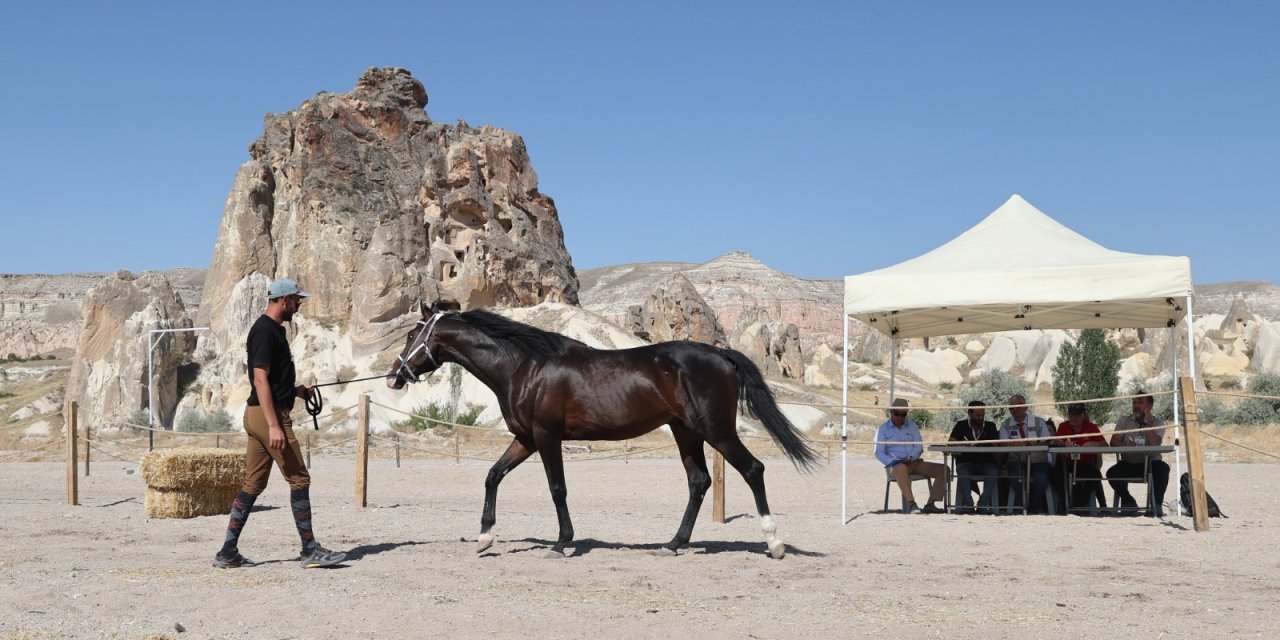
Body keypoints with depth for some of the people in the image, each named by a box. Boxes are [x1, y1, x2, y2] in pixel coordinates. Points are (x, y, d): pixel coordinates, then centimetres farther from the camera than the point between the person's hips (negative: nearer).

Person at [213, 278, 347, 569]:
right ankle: (310, 550, 1)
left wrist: (295, 390, 18)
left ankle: (228, 553, 11)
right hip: (268, 414, -10)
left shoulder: (273, 329, 16)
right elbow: (260, 380, -21)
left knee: (253, 484, 10)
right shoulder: (265, 331, -15)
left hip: (257, 415, 10)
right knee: (299, 479, -4)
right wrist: (274, 426, -24)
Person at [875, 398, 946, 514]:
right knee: (901, 469, -42)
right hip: (895, 465, -5)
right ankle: (911, 504, -45)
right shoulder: (883, 429, 8)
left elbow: (919, 447, 9)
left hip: (914, 462, 5)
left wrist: (911, 458, -12)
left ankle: (930, 504, -21)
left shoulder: (912, 426, 18)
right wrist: (893, 462, -17)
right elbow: (879, 453, 1)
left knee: (942, 469, -14)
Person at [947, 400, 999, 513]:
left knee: (993, 471, -31)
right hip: (966, 462, -1)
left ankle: (983, 504, -31)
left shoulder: (990, 426, 15)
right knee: (963, 473, -34)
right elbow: (951, 442, -2)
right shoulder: (961, 425, 11)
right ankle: (968, 504, -33)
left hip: (986, 462, 1)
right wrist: (963, 444, -22)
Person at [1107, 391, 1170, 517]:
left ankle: (1157, 504, -16)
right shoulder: (1124, 421, 6)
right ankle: (1129, 501, 1)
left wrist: (1146, 423, -16)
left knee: (1163, 468, -34)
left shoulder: (1157, 423, 0)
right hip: (1128, 464, 2)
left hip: (1150, 463, -2)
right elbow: (1114, 442, -5)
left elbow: (1154, 445, -16)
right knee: (1112, 473, -26)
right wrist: (1125, 446, -26)